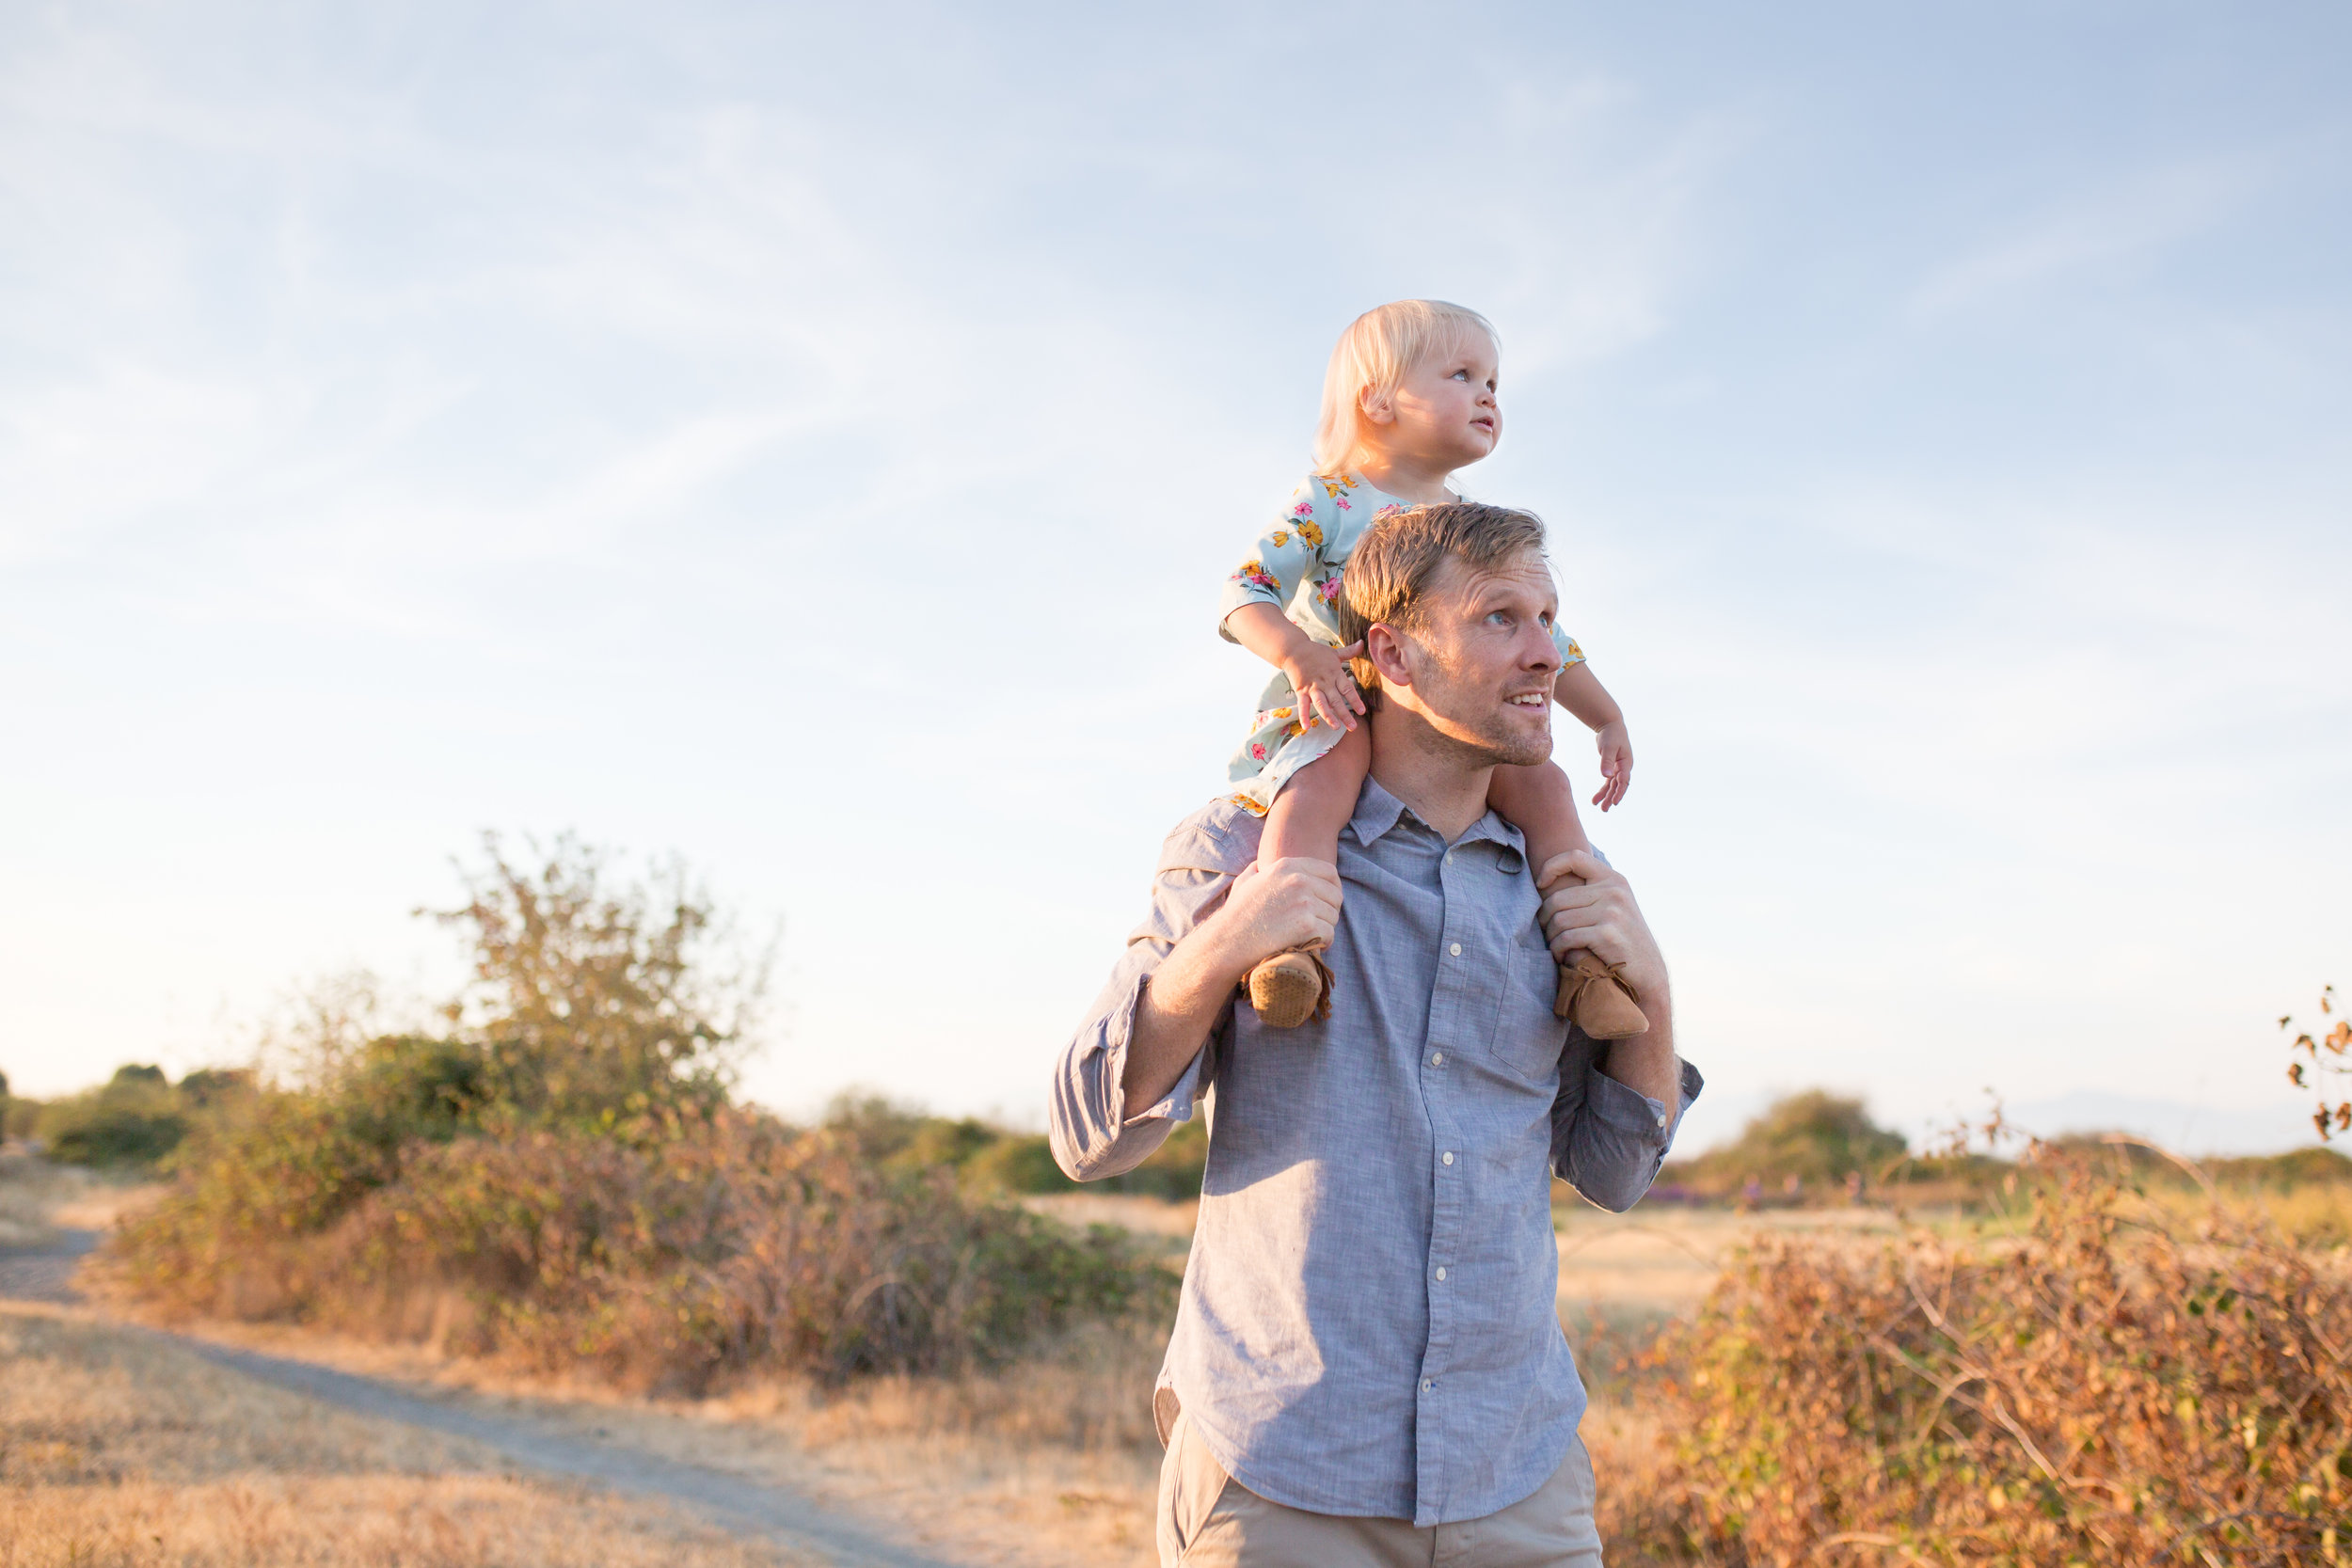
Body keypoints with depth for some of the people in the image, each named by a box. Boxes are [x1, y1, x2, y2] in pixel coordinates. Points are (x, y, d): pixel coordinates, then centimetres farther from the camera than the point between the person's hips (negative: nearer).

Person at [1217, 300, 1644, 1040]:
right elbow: (1243, 593, -7)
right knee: (1319, 785, -37)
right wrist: (1299, 653, -27)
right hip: (1335, 715, -5)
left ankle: (1584, 957, -14)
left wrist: (1608, 719, 16)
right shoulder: (1327, 504, 0)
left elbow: (1541, 637, 23)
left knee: (1541, 782, -16)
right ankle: (1288, 945, -52)